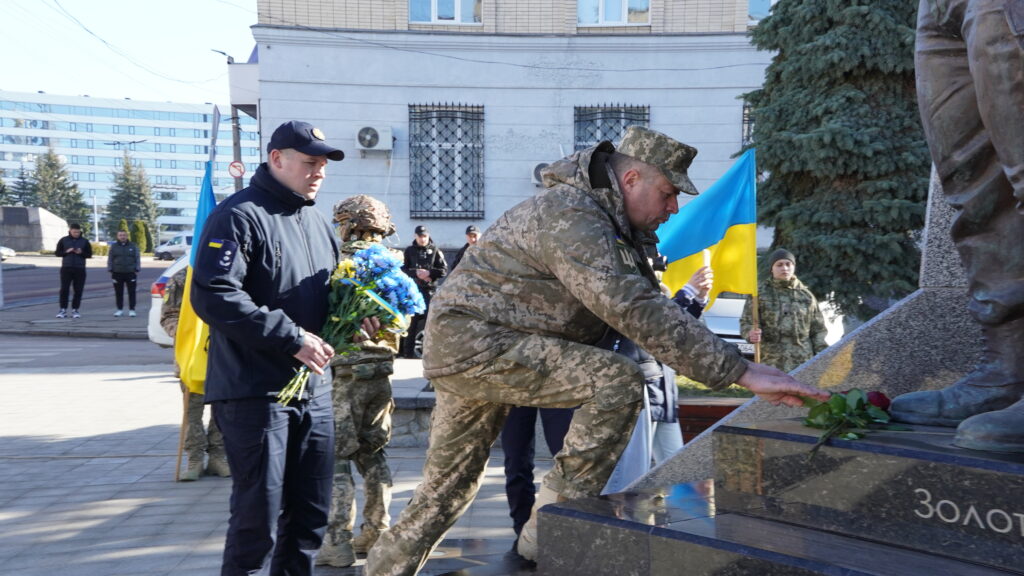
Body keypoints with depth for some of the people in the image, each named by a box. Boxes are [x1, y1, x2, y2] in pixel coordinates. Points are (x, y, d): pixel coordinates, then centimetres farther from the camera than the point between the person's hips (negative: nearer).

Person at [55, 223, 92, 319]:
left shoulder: (84, 241, 6)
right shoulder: (63, 240, 6)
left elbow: (89, 254, 6)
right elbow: (57, 253, 6)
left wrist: (81, 253, -13)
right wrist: (66, 252, -11)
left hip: (80, 269, 1)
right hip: (66, 268, 0)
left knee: (78, 291, 0)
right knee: (64, 289, -5)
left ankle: (75, 310, 7)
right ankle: (63, 310, 1)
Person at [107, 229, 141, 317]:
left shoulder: (133, 246, 6)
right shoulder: (113, 246, 9)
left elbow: (138, 259, 6)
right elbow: (110, 259, 10)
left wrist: (137, 270, -1)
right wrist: (110, 270, 3)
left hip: (130, 273, -1)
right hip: (117, 273, 1)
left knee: (132, 292, -1)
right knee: (118, 293, 5)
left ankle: (132, 310, 5)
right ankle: (120, 309, 14)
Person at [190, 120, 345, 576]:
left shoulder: (319, 224, 16)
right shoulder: (239, 216, -10)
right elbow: (213, 296, -21)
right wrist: (293, 339, -21)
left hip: (315, 391, 8)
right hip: (255, 392, -8)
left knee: (310, 515, 14)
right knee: (259, 520, -2)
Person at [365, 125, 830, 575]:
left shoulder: (610, 221, 11)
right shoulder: (570, 217, -23)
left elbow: (642, 303, 13)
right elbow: (636, 312, -32)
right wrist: (742, 373, -32)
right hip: (477, 343, -10)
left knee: (446, 491, 17)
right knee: (619, 383, -21)